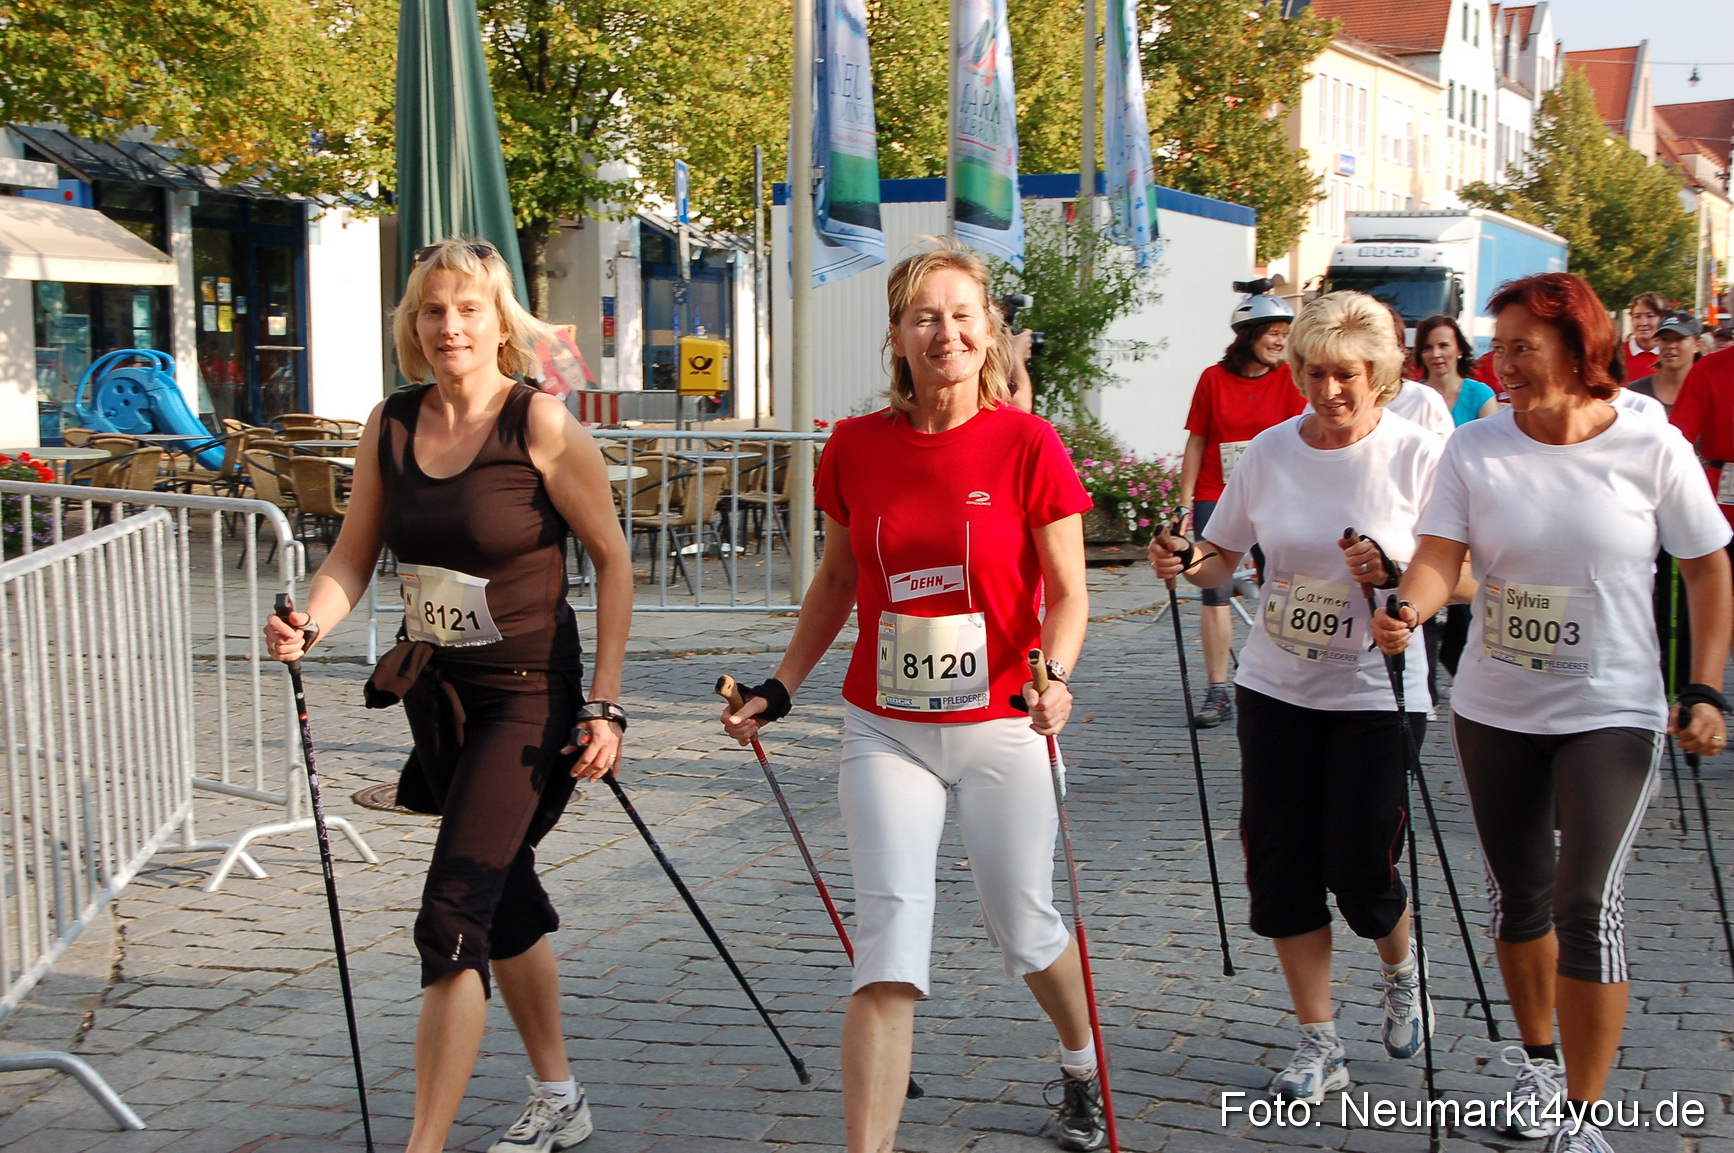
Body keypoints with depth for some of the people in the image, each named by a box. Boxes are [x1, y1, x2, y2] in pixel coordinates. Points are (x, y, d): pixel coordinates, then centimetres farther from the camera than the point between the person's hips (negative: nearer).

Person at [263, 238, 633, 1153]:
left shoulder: (540, 423, -14)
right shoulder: (391, 424, 2)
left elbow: (612, 560, -9)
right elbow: (353, 556, 4)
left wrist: (604, 705, -12)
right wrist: (308, 624, -17)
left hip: (526, 694, -7)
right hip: (437, 693, 7)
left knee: (452, 920, -12)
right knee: (504, 900, 19)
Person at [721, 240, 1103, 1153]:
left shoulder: (1027, 444, -8)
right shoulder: (855, 447, -1)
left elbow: (1067, 592, -5)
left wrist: (1054, 675, -23)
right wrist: (779, 689, 9)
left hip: (1002, 731, -1)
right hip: (885, 731, 2)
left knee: (1023, 927, 14)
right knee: (888, 943, -6)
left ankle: (1081, 1068, 45)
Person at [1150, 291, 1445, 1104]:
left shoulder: (1419, 454, -8)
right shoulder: (1270, 451, 1)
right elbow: (1224, 554, 11)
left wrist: (1396, 576, -25)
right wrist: (1186, 562, -10)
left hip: (1376, 692, -3)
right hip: (1276, 686, 4)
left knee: (1360, 867, -3)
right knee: (1280, 864, 3)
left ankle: (1401, 974, 33)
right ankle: (1319, 1047, 18)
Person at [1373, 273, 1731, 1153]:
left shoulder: (1652, 450, -8)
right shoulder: (1475, 448, -4)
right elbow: (1440, 556, -13)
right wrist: (1408, 609, -35)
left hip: (1612, 714, -3)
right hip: (1494, 714, 3)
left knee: (1589, 905, -12)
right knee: (1517, 898, 14)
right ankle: (1538, 1058, 39)